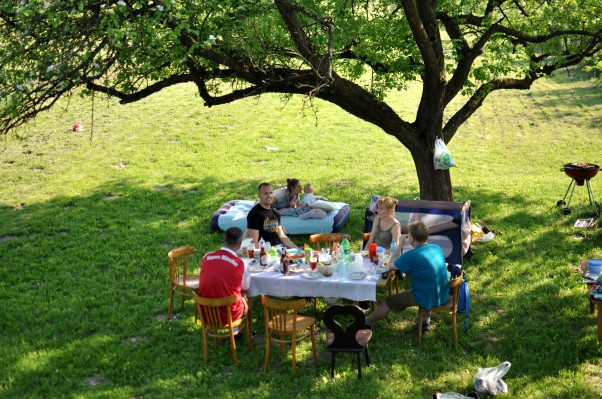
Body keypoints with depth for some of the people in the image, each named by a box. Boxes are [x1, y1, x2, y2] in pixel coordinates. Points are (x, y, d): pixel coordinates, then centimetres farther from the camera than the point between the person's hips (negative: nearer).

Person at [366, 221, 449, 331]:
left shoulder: (410, 256, -21)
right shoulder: (437, 248, -1)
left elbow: (390, 266, -4)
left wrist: (400, 245, 1)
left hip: (427, 300, -6)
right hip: (443, 296, 6)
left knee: (389, 302, 13)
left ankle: (366, 322, 33)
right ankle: (426, 320, 35)